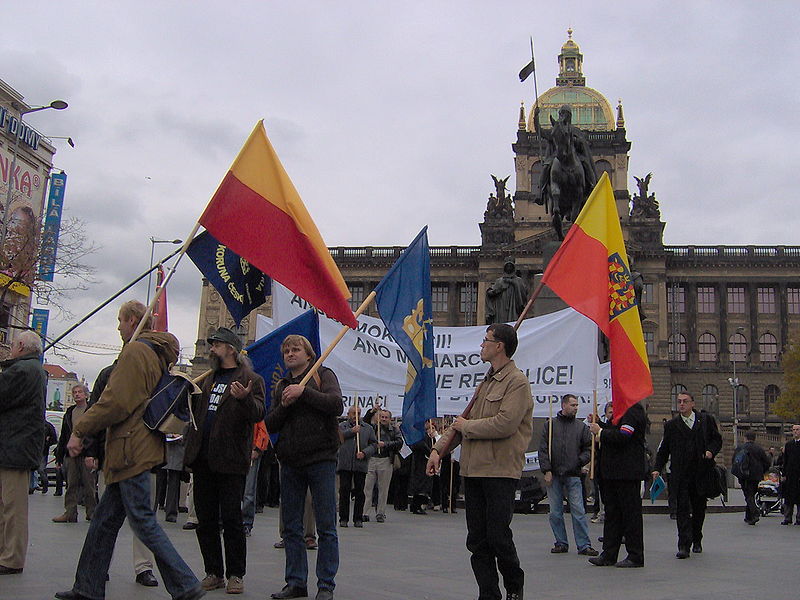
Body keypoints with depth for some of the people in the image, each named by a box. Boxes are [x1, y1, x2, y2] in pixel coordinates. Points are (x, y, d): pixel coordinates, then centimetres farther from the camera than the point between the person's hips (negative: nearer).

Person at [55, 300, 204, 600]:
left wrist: (79, 431, -9)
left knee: (142, 520, -7)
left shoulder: (135, 350, -11)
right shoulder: (158, 353, 19)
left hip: (131, 449, -10)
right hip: (143, 447, 10)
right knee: (105, 518, 15)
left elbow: (116, 401, -18)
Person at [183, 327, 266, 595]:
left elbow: (258, 414, -14)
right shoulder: (207, 380, 20)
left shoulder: (251, 380, -1)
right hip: (203, 459, 7)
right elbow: (194, 410, 29)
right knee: (205, 520, 9)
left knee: (231, 518, -3)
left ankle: (235, 575, 7)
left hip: (230, 460, -6)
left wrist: (245, 399, -34)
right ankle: (213, 573, 18)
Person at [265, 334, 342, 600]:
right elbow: (270, 425, 11)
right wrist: (284, 405, -7)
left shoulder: (323, 375, 3)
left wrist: (303, 392, -17)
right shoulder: (281, 386, 17)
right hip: (290, 462, 5)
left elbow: (337, 405, -13)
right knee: (291, 527, 9)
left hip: (320, 459, -5)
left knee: (326, 526, -2)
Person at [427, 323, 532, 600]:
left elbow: (505, 424, -21)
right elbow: (465, 422, 23)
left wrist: (466, 426, -8)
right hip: (473, 470, 8)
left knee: (498, 537, -4)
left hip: (500, 472, -8)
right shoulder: (487, 382, 21)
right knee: (477, 540, 7)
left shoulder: (517, 382, -8)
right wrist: (439, 448, 14)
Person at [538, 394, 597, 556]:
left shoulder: (581, 427, 9)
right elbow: (543, 450, 3)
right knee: (555, 512, 5)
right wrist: (547, 471, -5)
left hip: (573, 476, 0)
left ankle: (584, 545, 1)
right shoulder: (550, 425, 6)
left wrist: (580, 461, -8)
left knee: (578, 512, -4)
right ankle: (561, 543, 15)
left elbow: (589, 448, 10)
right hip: (553, 476, 0)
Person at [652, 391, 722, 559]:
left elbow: (717, 439, 11)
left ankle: (696, 541, 30)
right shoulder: (671, 425, 7)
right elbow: (663, 450, 8)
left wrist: (711, 451, -9)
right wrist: (657, 468, -2)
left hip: (701, 471, 1)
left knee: (699, 508, 11)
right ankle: (684, 546, -10)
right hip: (680, 474, -1)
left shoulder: (706, 420, 7)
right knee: (683, 508, -8)